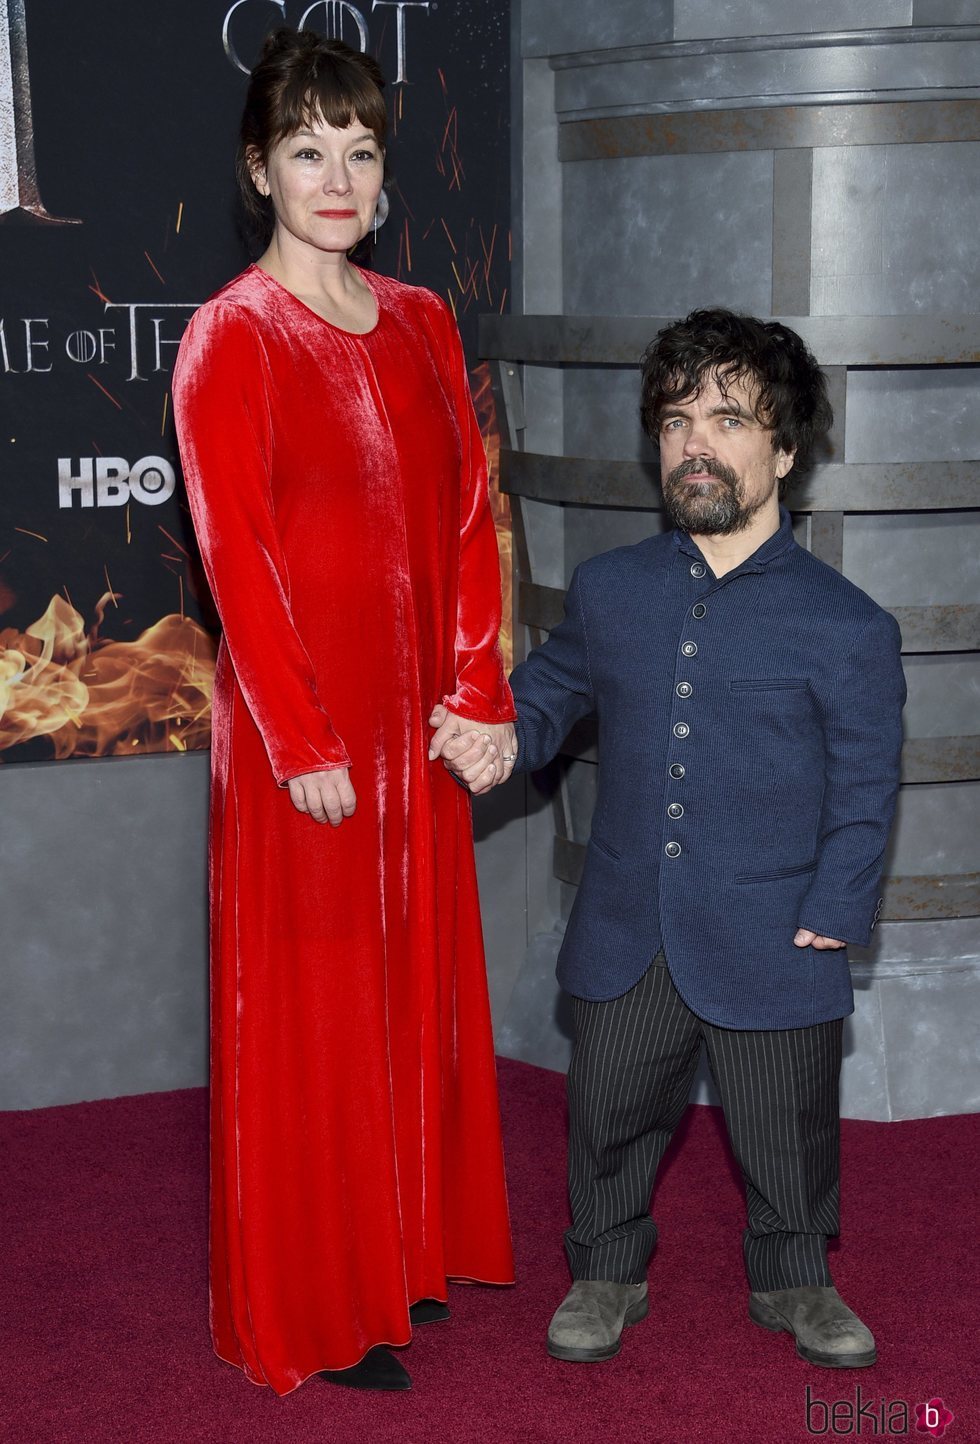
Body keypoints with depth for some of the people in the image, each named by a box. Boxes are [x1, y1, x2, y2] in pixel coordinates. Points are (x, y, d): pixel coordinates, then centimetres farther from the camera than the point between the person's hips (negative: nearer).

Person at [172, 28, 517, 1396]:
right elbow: (236, 551, -14)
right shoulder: (233, 335, -10)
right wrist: (301, 743, -15)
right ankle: (311, 1308, 17)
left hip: (417, 719, 6)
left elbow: (466, 517, 9)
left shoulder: (420, 322, 9)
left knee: (416, 976, 15)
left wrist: (479, 692, 1)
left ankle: (402, 1246, 33)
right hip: (297, 722, -6)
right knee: (308, 1001, 3)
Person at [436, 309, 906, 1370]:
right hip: (626, 934, 3)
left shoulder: (847, 627, -7)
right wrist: (496, 741, 0)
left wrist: (829, 916, -8)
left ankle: (794, 1281, 36)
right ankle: (606, 1272, 37)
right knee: (608, 1119, 14)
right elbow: (548, 694, 20)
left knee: (786, 1134, 11)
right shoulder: (607, 591, 4)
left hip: (771, 949, -2)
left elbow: (863, 794, -3)